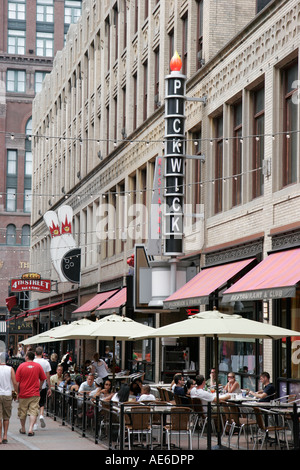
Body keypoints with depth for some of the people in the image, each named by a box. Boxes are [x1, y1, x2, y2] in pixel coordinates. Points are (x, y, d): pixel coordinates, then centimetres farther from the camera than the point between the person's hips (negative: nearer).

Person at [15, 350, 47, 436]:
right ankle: (31, 429, -15)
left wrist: (17, 391, 8)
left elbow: (17, 381, -4)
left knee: (22, 412, 15)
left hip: (23, 394, 0)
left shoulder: (21, 366, -6)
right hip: (35, 394, 0)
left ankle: (23, 429, 27)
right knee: (33, 412, -1)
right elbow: (43, 379, 6)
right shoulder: (38, 366, -1)